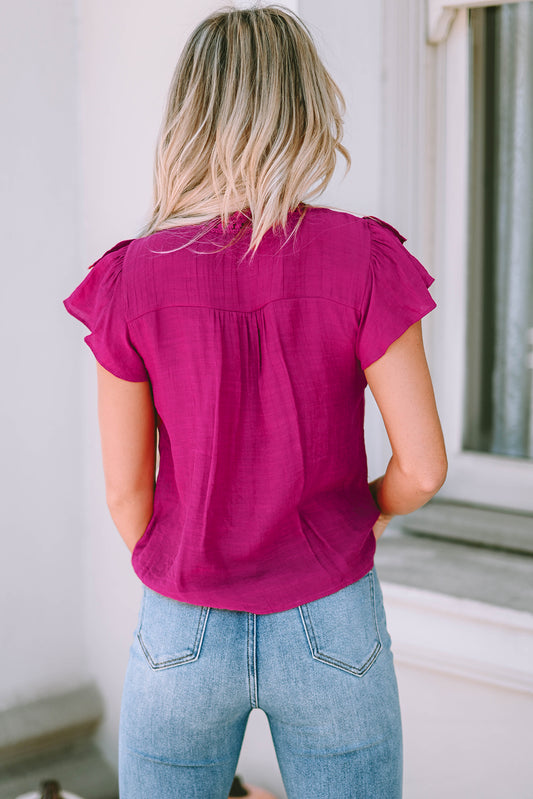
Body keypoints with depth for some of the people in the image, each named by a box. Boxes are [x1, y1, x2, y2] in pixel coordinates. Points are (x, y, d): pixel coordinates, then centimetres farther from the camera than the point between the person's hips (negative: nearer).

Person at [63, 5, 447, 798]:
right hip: (332, 630, 0)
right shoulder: (363, 259, -13)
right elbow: (423, 467, -11)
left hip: (184, 636, 1)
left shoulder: (132, 279, -11)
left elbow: (126, 489, -5)